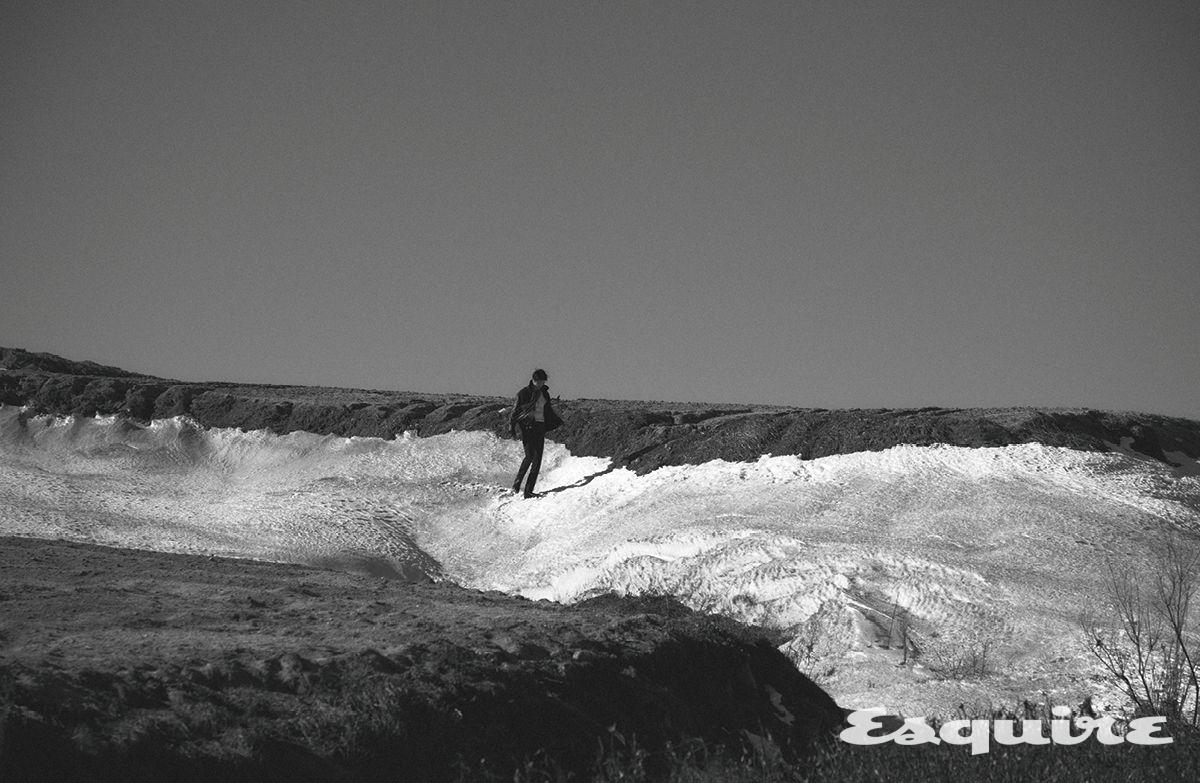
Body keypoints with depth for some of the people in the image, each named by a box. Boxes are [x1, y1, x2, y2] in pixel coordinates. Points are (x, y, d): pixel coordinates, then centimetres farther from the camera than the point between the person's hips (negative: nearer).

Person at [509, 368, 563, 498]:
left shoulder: (544, 393, 14)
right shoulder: (524, 393, -5)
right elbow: (515, 410, -4)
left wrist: (558, 422, 25)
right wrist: (512, 427, -9)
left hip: (540, 427, 6)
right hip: (528, 426, -6)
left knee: (537, 459, -2)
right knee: (530, 455, -17)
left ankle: (528, 490, -2)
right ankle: (517, 483, -2)